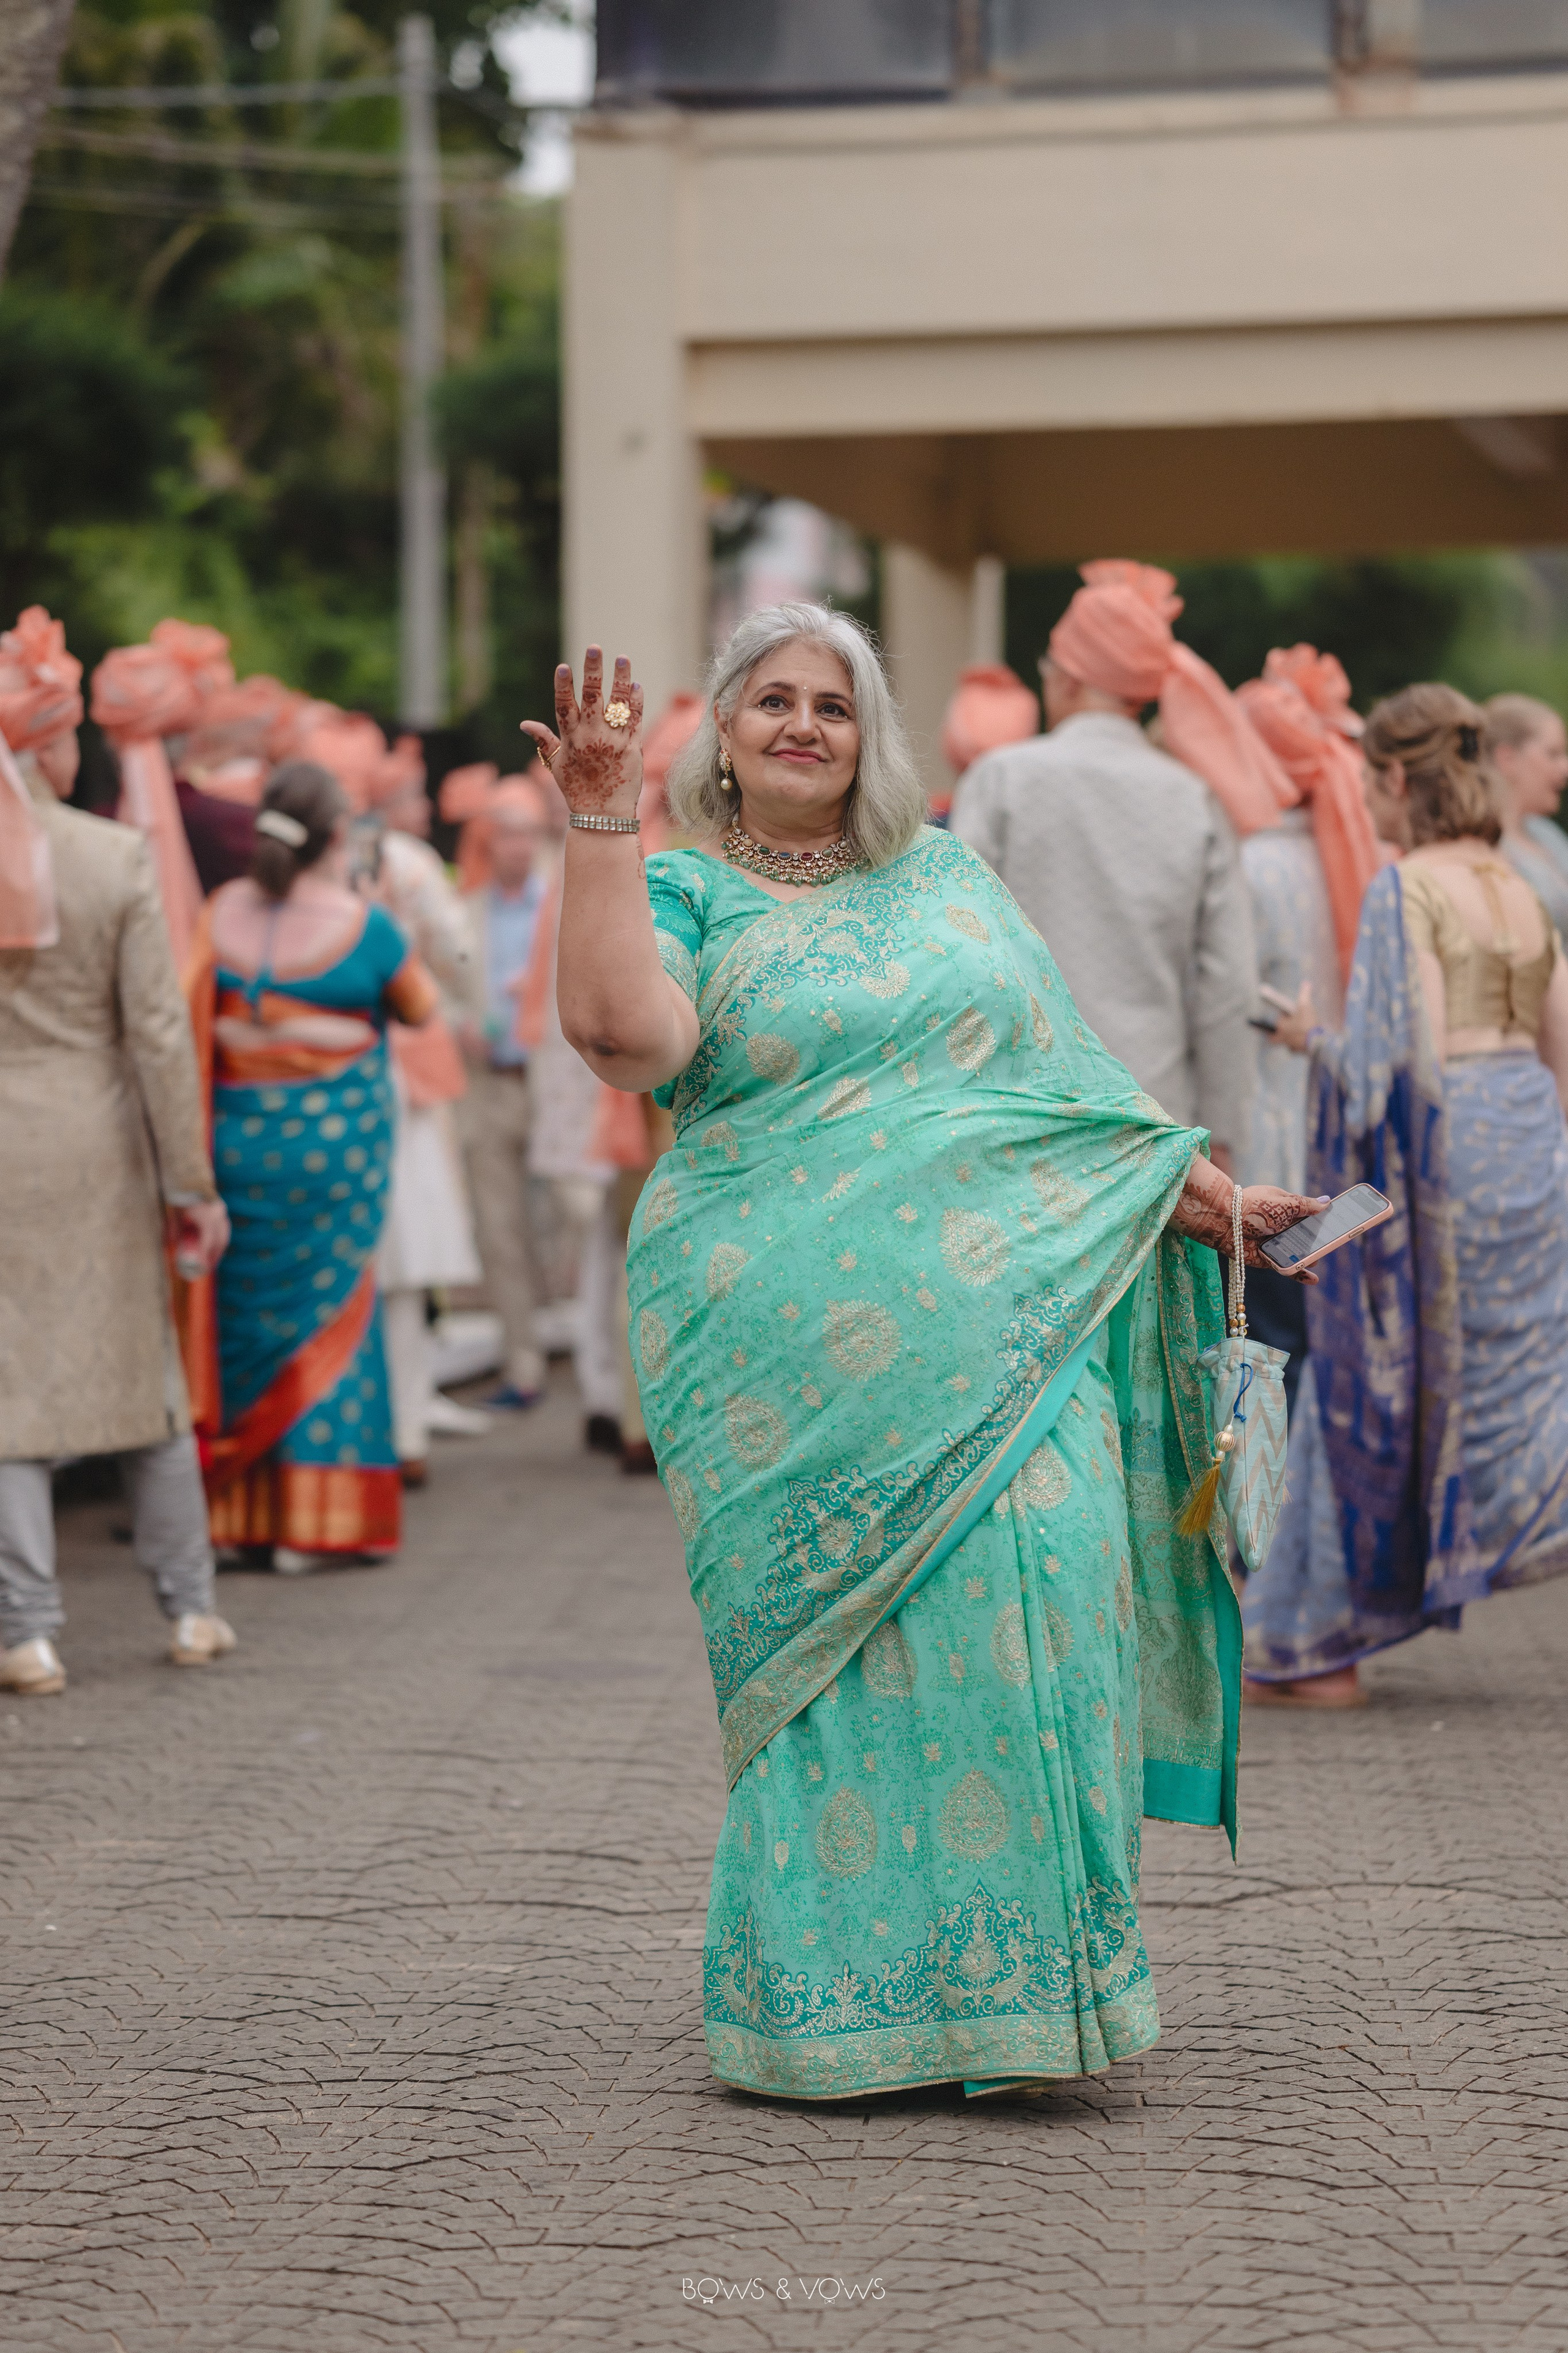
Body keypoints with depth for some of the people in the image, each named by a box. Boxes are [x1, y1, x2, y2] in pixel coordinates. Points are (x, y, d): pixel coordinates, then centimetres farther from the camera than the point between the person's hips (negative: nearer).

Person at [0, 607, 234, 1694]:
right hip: (99, 1151, 1)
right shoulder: (119, 856, -9)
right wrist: (192, 1182, -2)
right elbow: (159, 1030, -8)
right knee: (145, 1370, 15)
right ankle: (192, 1607, 22)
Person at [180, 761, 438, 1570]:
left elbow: (191, 1014, 4)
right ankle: (312, 1521, 4)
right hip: (336, 1142, -3)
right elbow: (421, 1005, 4)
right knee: (328, 1313, 5)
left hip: (237, 1138, 3)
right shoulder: (362, 926, -10)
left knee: (239, 1315, 11)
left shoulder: (222, 913, -3)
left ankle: (241, 1515, 14)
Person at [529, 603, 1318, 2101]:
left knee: (1017, 1619, -9)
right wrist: (599, 820, -16)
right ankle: (832, 2004, 6)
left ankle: (1010, 1975, -2)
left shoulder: (946, 878, 18)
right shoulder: (683, 896, 6)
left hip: (1001, 1331, 3)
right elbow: (621, 1033, -15)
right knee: (839, 1639, -4)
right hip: (800, 1356, -3)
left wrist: (1195, 1186, 13)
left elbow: (1061, 1071, 22)